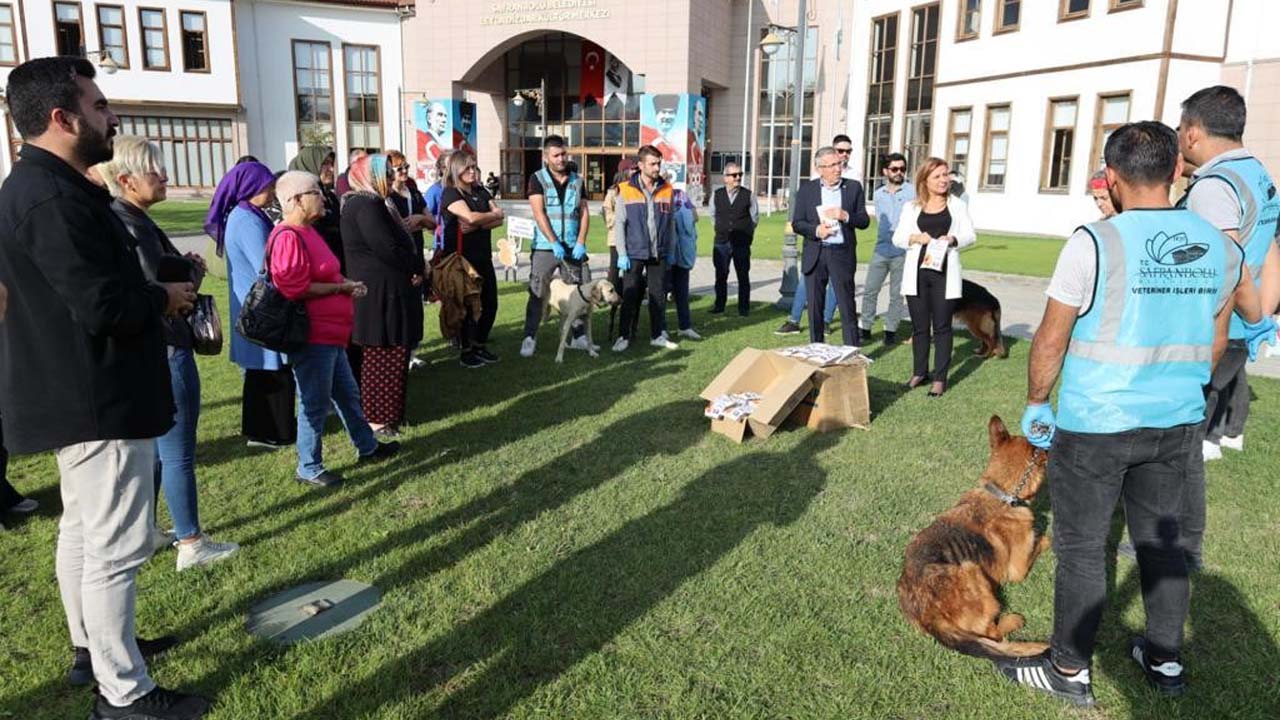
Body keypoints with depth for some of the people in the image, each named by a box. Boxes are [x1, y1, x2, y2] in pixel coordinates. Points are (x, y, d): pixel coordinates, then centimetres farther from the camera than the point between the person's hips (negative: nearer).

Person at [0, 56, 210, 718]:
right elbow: (106, 307, -27)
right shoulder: (54, 198, -22)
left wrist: (149, 287, 5)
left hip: (73, 393, 11)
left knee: (83, 529, 21)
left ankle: (91, 647, 38)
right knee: (116, 546, -2)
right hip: (99, 399, -11)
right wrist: (163, 297, -10)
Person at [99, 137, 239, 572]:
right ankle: (192, 545, 10)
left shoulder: (122, 219, 11)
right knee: (178, 454, 0)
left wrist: (186, 268, 1)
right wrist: (194, 270, -7)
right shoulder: (132, 226, -19)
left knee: (153, 449, 20)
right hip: (164, 351, -10)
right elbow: (156, 293, -24)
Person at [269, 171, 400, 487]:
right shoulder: (288, 237, -18)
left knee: (347, 393, 21)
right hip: (311, 335, -10)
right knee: (316, 402, 2)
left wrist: (346, 282, 4)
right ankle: (308, 468, 16)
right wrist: (342, 288, -16)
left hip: (329, 332, 10)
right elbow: (295, 289, -24)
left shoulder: (308, 231, 14)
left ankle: (368, 447, 36)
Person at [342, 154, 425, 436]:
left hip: (380, 291, 11)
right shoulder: (367, 205, -16)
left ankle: (382, 412, 25)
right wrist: (417, 268, -9)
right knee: (384, 357, -4)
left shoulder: (373, 203, 18)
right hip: (380, 293, -11)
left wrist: (415, 267, 0)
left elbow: (397, 242, 16)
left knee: (380, 357, 16)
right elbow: (387, 248, -23)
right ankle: (377, 418, 4)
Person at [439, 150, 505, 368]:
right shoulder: (450, 194, -7)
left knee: (490, 302, 8)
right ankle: (465, 351, 14)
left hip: (483, 257, 7)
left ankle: (480, 345, 24)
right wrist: (493, 214, -4)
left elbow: (500, 218, 3)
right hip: (461, 258, -6)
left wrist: (478, 224, -14)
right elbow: (470, 217, -22)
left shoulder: (481, 191, 14)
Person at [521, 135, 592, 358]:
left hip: (573, 248, 3)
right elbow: (539, 213, -8)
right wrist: (554, 243, -15)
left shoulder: (577, 180, 11)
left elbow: (584, 213, 8)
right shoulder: (537, 179, 0)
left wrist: (581, 243, -4)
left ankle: (578, 336, 14)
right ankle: (529, 337, 3)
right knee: (537, 294, -2)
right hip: (545, 247, -3)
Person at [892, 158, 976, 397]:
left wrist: (953, 239, -17)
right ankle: (919, 372, 21)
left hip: (944, 274, -1)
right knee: (919, 326, 8)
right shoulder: (911, 207, 8)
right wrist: (916, 237, -15)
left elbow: (970, 235, 3)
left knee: (942, 326, 2)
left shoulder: (957, 205, 7)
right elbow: (897, 237, 5)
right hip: (917, 273, 1)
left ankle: (940, 378, 7)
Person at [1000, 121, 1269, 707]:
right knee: (1160, 540, 20)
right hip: (1176, 423, 6)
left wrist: (1035, 404, 3)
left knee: (1081, 548, 6)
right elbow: (1215, 341, 14)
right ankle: (1165, 660, 35)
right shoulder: (1219, 247, 2)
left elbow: (1050, 342, -12)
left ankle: (1069, 670, 19)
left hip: (1094, 426, -6)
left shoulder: (1094, 244, -17)